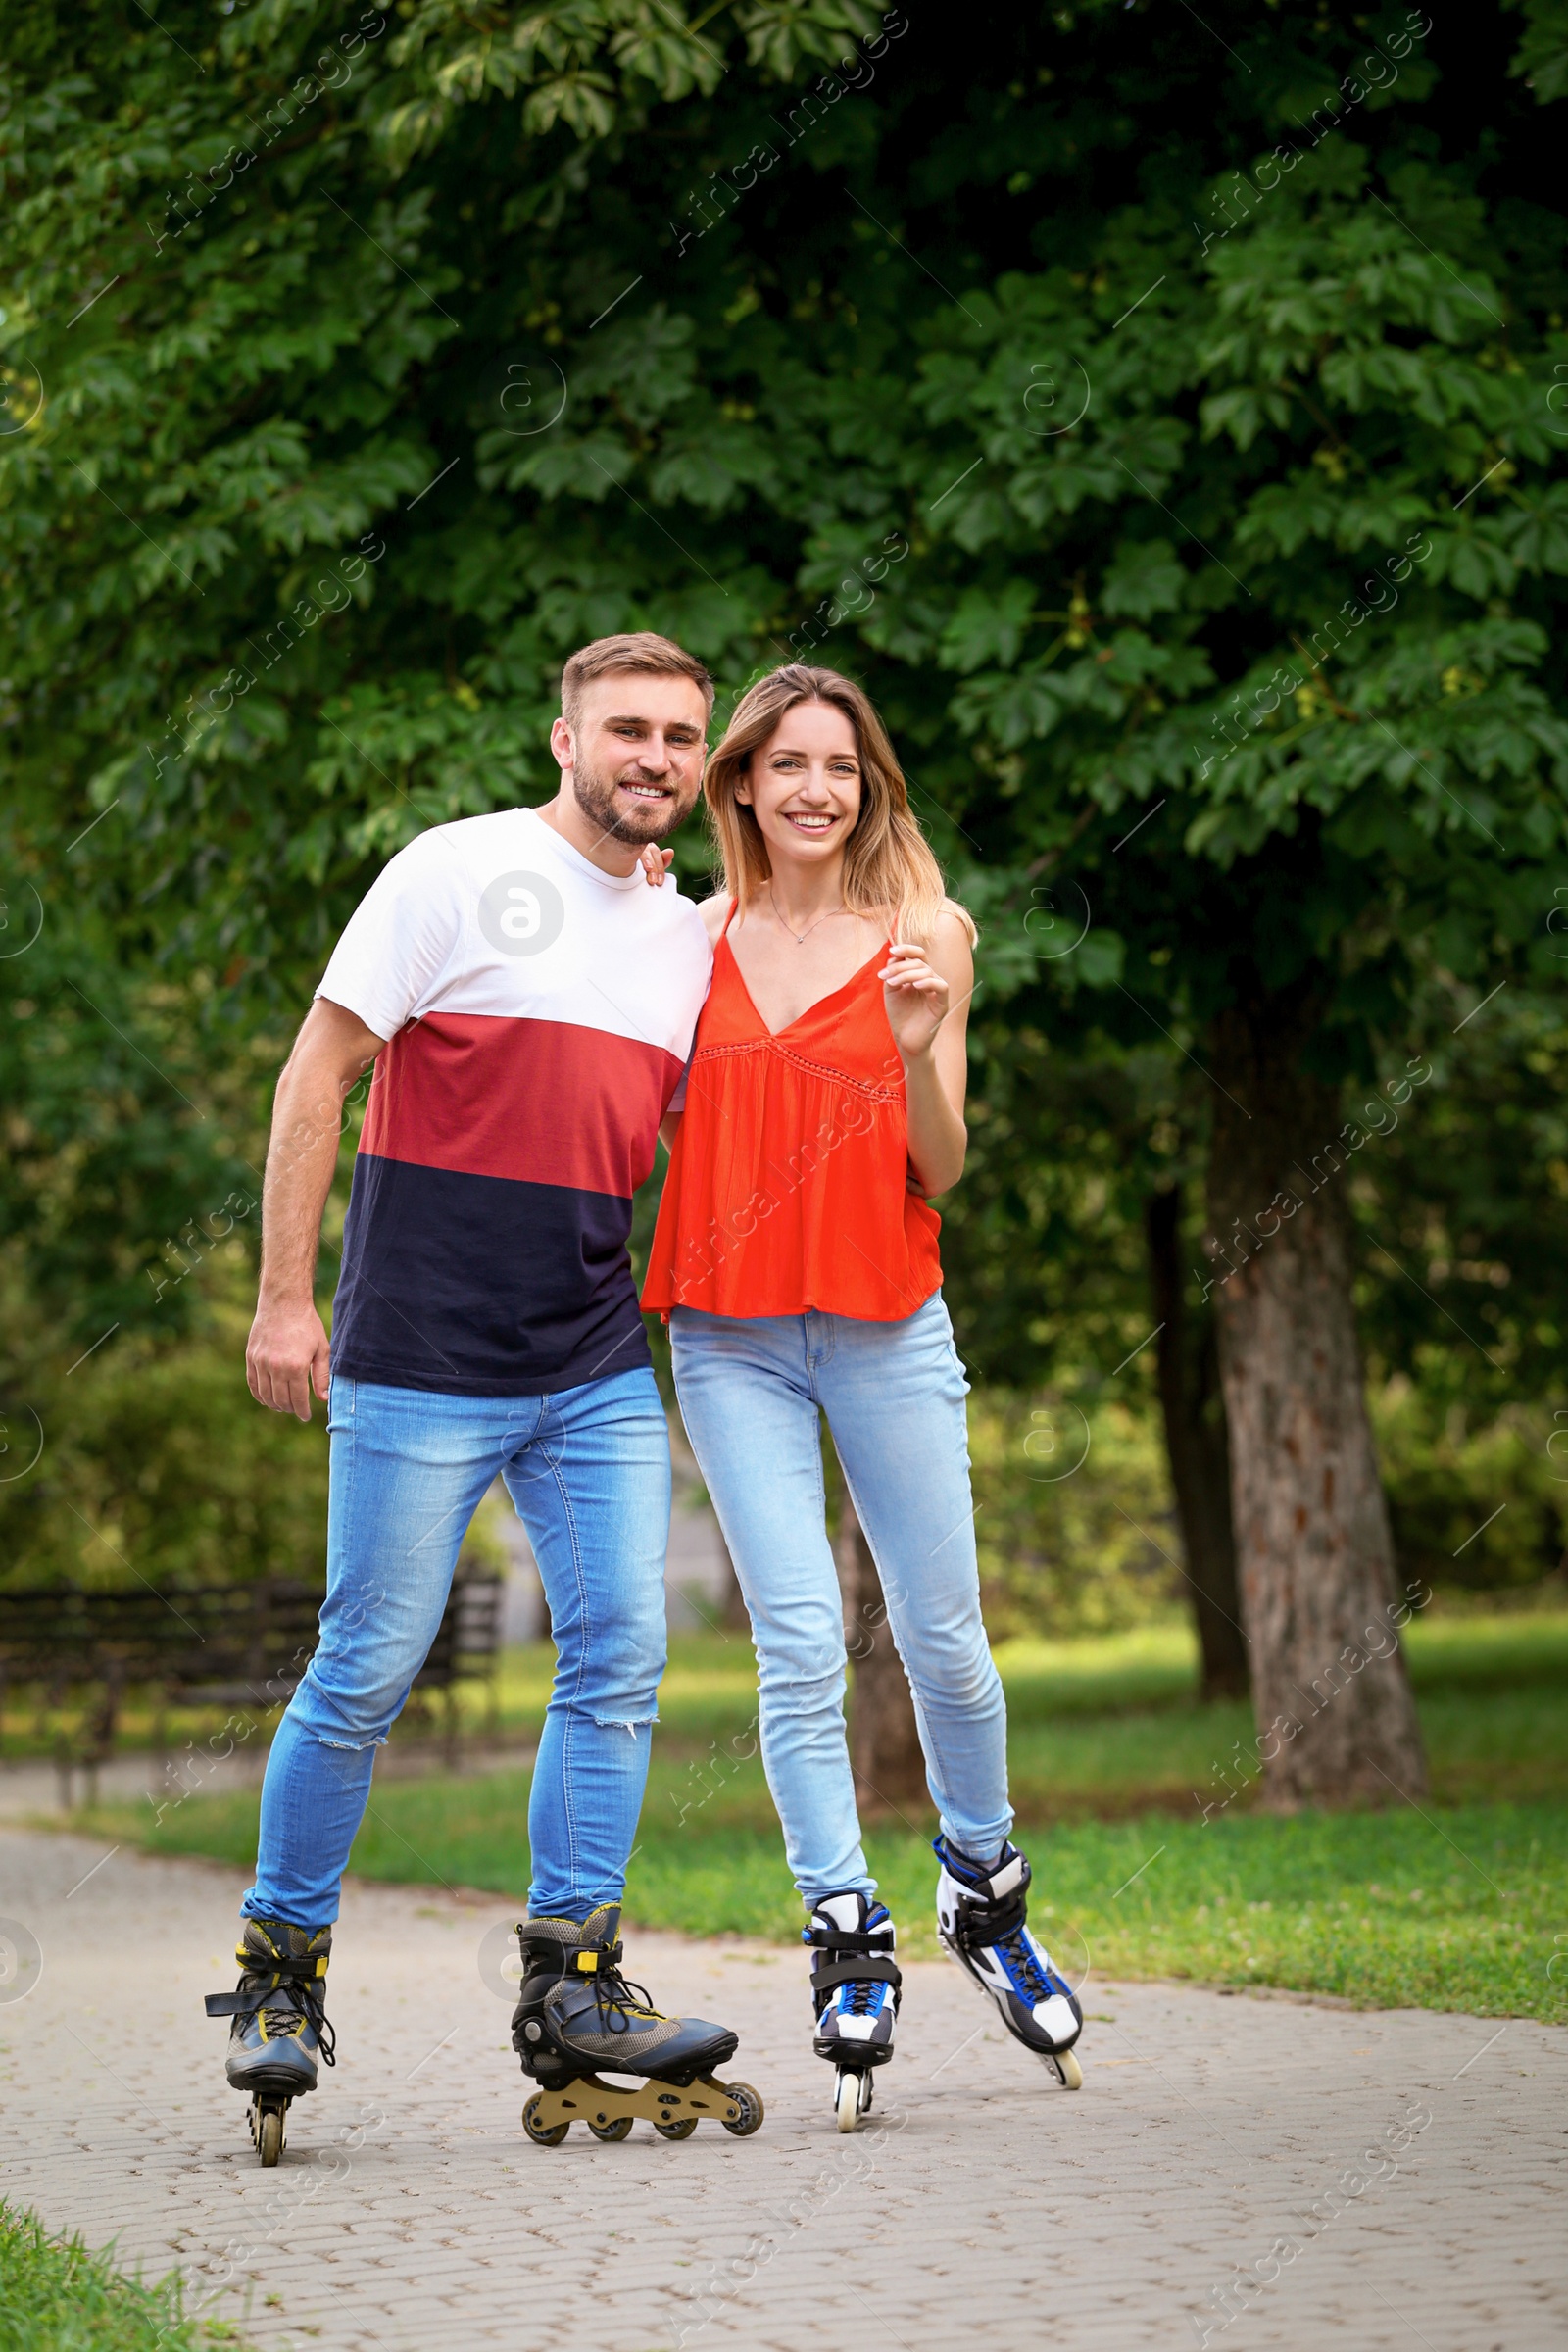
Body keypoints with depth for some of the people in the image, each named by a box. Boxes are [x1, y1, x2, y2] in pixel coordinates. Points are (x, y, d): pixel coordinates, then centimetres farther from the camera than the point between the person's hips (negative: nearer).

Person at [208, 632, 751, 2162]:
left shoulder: (689, 938, 13)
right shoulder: (457, 875, -5)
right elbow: (318, 1071, -6)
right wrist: (284, 1293, -10)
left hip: (599, 1369, 5)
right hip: (421, 1359, -5)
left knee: (621, 1652, -4)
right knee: (365, 1674, -1)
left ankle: (571, 1985, 2)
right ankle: (278, 1977, 15)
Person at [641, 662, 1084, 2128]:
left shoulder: (924, 939, 4)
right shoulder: (696, 937, 9)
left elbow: (940, 1173, 1)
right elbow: (655, 1123, 13)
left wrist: (919, 1046, -17)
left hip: (884, 1323, -1)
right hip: (728, 1331, 1)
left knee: (942, 1637, 3)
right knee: (799, 1640, -7)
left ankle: (983, 1893, 26)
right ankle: (849, 1947, 0)